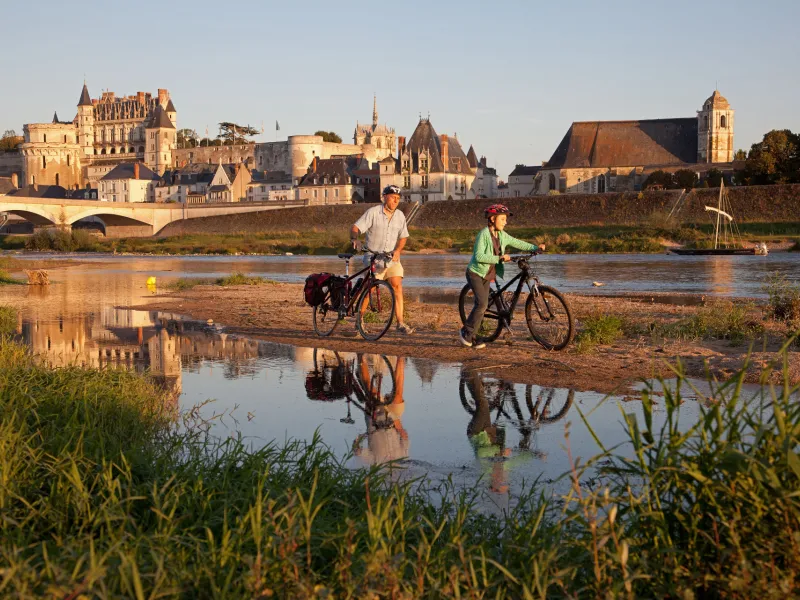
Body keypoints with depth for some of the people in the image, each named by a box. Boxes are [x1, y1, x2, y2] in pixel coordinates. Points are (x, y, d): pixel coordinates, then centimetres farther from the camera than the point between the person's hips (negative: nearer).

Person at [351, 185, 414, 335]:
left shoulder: (400, 216, 7)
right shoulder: (373, 212, -7)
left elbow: (403, 236, 10)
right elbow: (356, 228, -13)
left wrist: (397, 250, -9)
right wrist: (355, 239, -35)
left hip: (392, 258, 3)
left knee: (397, 286, -11)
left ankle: (400, 323, -11)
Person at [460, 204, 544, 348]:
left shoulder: (502, 235, 3)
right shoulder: (483, 234, -19)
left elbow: (517, 243, 10)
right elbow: (479, 256, -27)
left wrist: (536, 247, 0)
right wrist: (499, 258, -30)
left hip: (487, 276, 7)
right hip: (476, 273, -7)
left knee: (482, 306, 6)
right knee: (482, 304, -18)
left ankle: (470, 337, 13)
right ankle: (466, 331, -3)